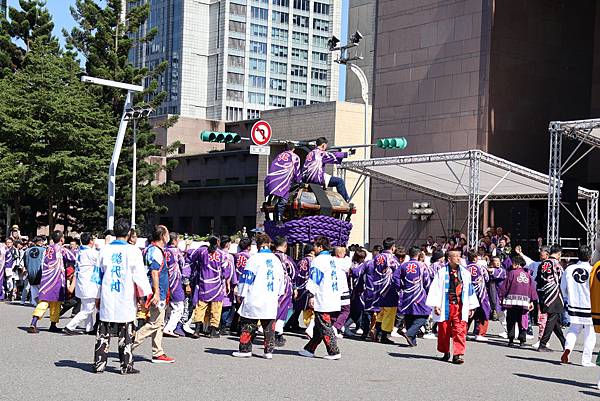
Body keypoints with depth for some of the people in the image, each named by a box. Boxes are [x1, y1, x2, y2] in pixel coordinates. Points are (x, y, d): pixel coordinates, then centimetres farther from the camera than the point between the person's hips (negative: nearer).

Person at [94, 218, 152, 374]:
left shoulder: (105, 250, 5)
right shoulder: (133, 251, -6)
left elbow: (99, 274, 10)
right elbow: (139, 275, -5)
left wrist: (98, 297, 17)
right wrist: (145, 295, 0)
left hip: (107, 297, 3)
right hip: (126, 297, -3)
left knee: (103, 331, 9)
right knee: (126, 332, 4)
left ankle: (99, 363, 11)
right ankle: (126, 366, 6)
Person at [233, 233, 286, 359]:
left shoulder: (254, 259, -7)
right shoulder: (276, 260, 9)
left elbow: (246, 278, -6)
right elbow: (282, 279, 18)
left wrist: (241, 295, 2)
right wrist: (278, 294, 31)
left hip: (254, 301, -4)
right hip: (271, 302, 4)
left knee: (248, 325, 4)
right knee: (269, 327, 9)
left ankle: (245, 349, 6)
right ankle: (269, 350, 9)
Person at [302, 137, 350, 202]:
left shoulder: (311, 153, 20)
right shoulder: (321, 153, -6)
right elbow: (334, 156, -2)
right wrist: (346, 154, 8)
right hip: (316, 178, -9)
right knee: (340, 181, -6)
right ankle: (346, 201, -3)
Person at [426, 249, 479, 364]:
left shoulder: (465, 273, 11)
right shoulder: (442, 273, 0)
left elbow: (470, 290, 17)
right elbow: (435, 289, -2)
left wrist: (472, 306, 17)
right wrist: (436, 305, -8)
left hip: (460, 306, 1)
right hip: (445, 306, -1)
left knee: (460, 331, -8)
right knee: (444, 330, 7)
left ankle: (458, 354, -7)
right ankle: (446, 353, 24)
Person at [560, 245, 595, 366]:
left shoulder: (569, 269, -1)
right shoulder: (593, 270, -13)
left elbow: (563, 288, 10)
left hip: (574, 306, 3)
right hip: (590, 307, -3)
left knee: (573, 329, 18)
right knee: (590, 334, 8)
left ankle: (567, 348, -6)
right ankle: (586, 359, 10)